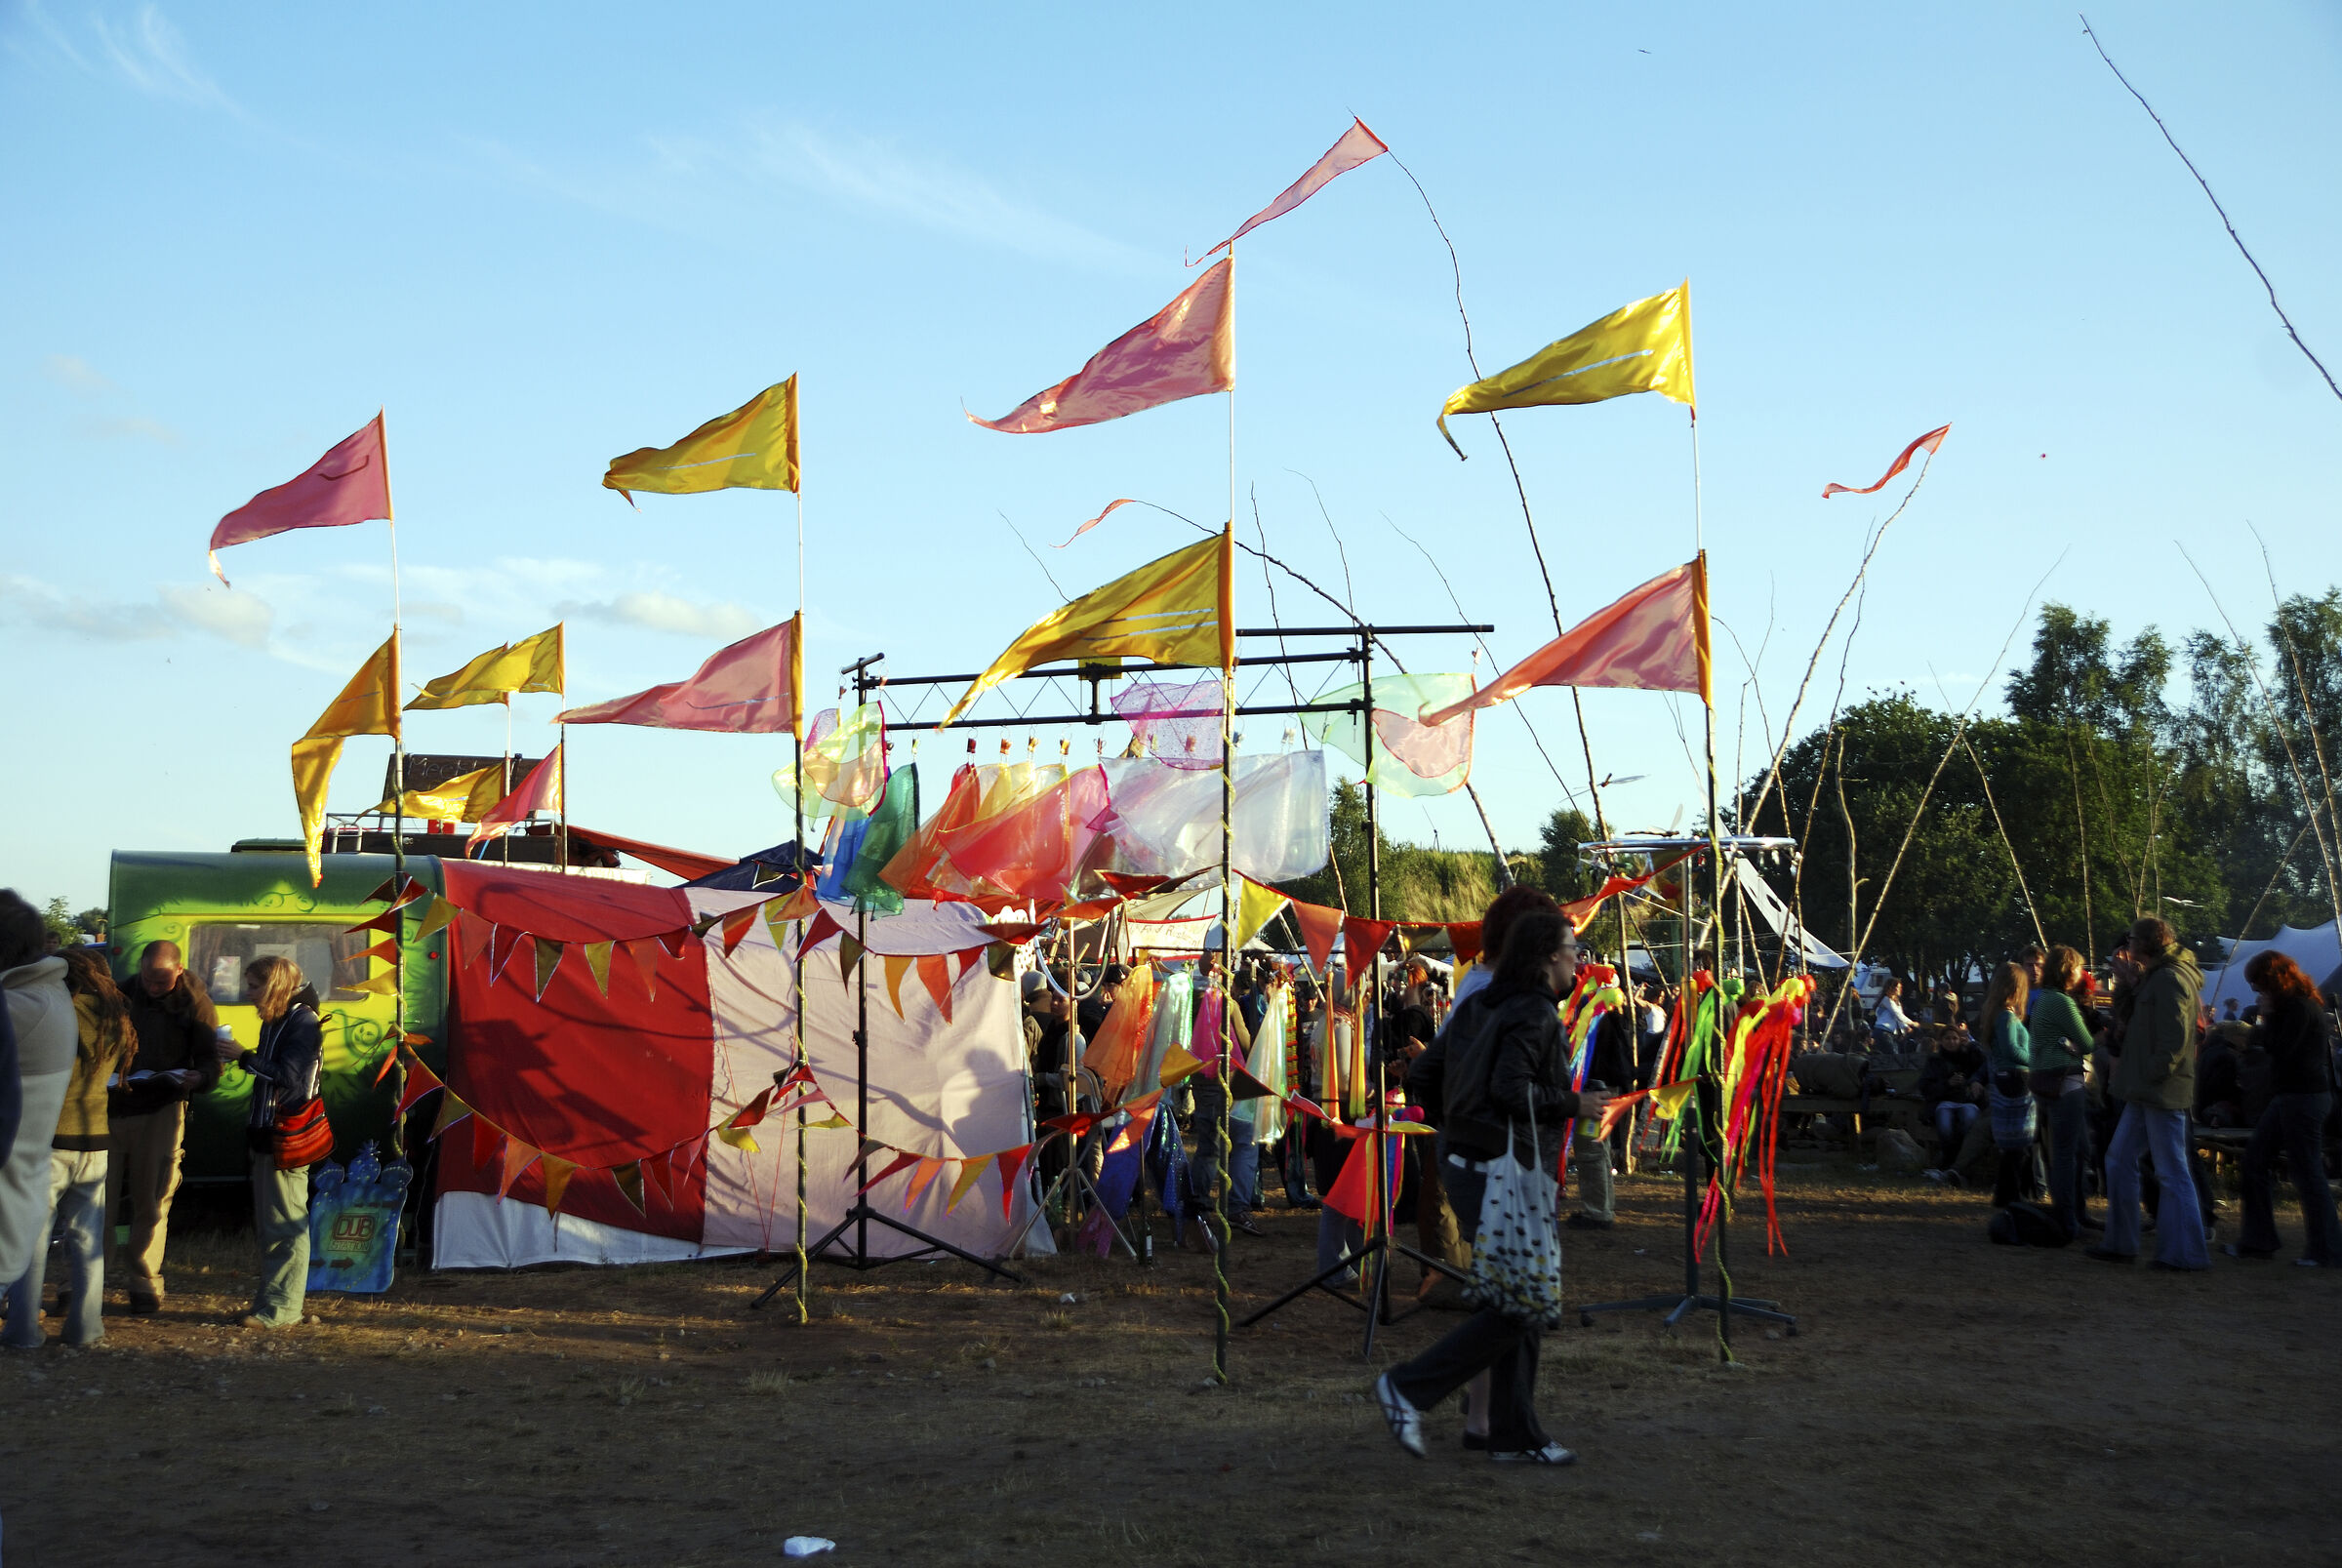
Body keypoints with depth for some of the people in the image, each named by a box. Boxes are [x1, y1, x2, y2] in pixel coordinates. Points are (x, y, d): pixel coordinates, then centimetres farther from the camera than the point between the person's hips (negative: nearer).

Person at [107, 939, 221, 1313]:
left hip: (161, 1112, -1)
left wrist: (196, 1078, -25)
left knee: (151, 1204, 3)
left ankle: (143, 1285, 13)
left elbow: (211, 1060, -2)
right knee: (99, 1201, 1)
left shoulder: (194, 1003, -1)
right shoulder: (120, 996, 3)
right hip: (111, 1108, 1)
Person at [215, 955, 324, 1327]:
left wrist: (244, 1057, -17)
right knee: (268, 1222, 15)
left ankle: (282, 1308, -4)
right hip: (267, 1136, 10)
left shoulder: (303, 1022, -13)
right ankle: (271, 1297, 24)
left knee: (285, 1223, -7)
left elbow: (288, 1075, -22)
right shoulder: (275, 1021, 15)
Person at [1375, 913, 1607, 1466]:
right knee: (1520, 1307, -3)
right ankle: (1408, 1387, -2)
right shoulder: (1536, 1012, -12)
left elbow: (1421, 1076, 12)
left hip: (1465, 1163, 10)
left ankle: (1515, 1435, 16)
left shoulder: (1479, 1008, 14)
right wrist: (1574, 1106, -10)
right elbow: (1511, 1088, -25)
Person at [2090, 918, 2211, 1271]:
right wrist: (2126, 984, 6)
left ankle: (2187, 1253, 0)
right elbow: (2123, 1017, 19)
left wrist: (2153, 1076, -20)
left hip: (2163, 1093, -10)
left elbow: (2175, 1038, -21)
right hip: (2144, 1095, 10)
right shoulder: (2154, 978, 17)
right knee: (2119, 1160, 13)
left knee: (2172, 1172, -5)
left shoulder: (2171, 979, -14)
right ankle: (2120, 1243, 19)